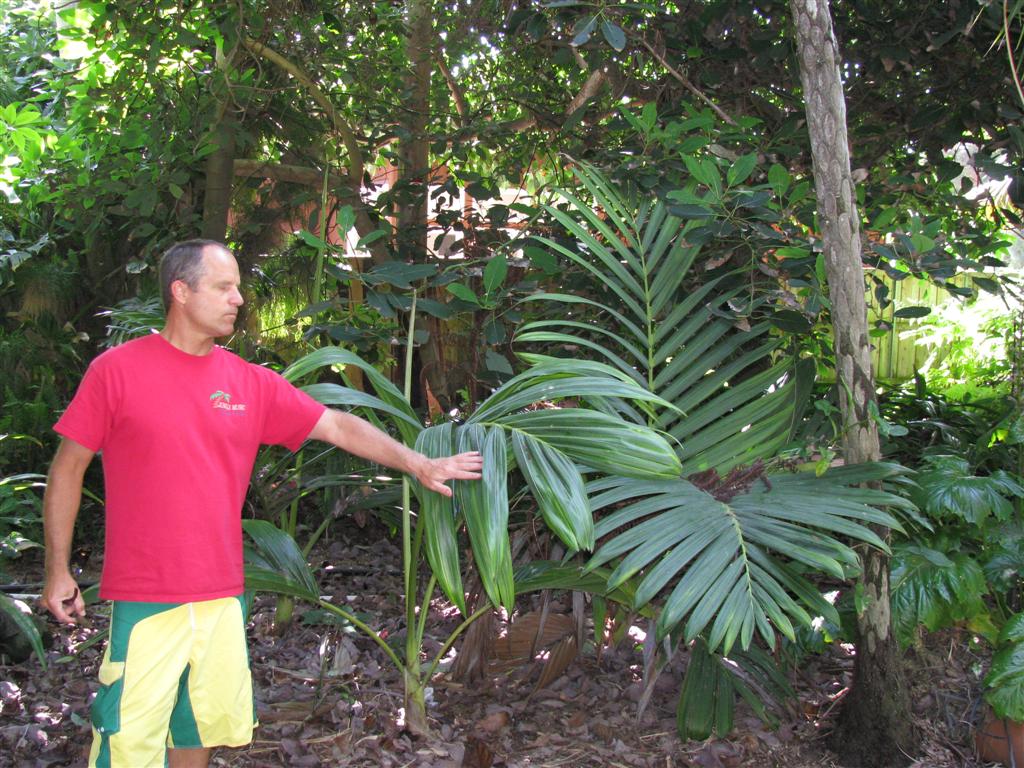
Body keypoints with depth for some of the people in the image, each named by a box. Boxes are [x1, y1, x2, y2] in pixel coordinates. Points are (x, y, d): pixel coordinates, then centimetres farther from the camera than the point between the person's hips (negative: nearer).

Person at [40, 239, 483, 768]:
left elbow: (338, 426, 8)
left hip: (221, 598, 4)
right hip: (146, 600, -4)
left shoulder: (249, 383, 6)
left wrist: (418, 463, 4)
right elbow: (67, 467, 1)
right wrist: (57, 571, 0)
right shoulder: (117, 370, -4)